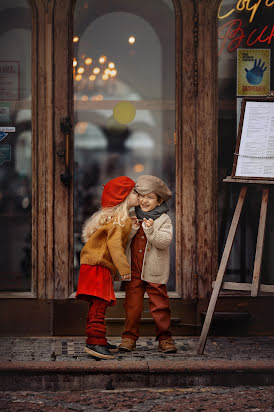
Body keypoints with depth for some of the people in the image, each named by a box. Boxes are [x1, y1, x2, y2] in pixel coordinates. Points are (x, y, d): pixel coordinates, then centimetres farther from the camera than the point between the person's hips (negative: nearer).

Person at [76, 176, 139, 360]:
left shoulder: (122, 219, 20)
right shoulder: (119, 220, -13)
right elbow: (114, 244, -24)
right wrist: (124, 267, -27)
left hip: (103, 267, 10)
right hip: (98, 266, -10)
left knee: (98, 305, 12)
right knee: (99, 304, -14)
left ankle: (99, 341, 17)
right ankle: (95, 342, -19)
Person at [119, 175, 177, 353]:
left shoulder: (163, 219, -2)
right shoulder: (132, 217, 8)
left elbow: (165, 241, -15)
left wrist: (150, 230, -27)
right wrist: (132, 229, -11)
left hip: (154, 272, -2)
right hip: (133, 270, 3)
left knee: (160, 304, 1)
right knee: (132, 305, 3)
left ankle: (164, 337, 11)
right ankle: (129, 337, 12)